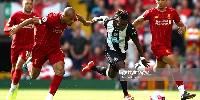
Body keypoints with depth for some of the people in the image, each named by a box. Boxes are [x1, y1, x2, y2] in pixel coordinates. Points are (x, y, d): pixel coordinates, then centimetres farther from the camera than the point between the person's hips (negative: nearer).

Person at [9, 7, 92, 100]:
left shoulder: (70, 17, -14)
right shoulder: (52, 18, -33)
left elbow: (78, 16, 12)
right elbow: (33, 20, -27)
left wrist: (85, 22, 32)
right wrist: (18, 27, -23)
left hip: (55, 49, 4)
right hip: (41, 47, -4)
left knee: (60, 71, -19)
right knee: (34, 76, 11)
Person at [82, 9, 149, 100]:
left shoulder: (129, 28, -24)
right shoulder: (108, 22, -21)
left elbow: (137, 43, -14)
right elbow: (104, 18, 4)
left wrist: (142, 58, -11)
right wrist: (97, 19, 27)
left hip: (121, 52, 3)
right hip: (110, 50, -3)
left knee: (111, 75, 16)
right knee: (122, 68, -26)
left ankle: (92, 67, 42)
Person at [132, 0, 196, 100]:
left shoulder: (172, 12, 6)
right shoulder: (151, 12, -4)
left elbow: (180, 24, 15)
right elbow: (137, 21, 11)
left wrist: (183, 28, -8)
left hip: (167, 45, 6)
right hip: (157, 45, -6)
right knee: (176, 64, -23)